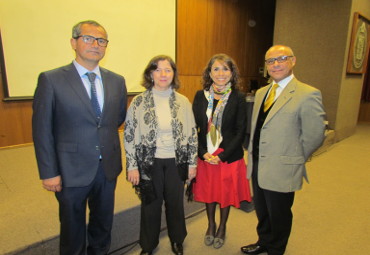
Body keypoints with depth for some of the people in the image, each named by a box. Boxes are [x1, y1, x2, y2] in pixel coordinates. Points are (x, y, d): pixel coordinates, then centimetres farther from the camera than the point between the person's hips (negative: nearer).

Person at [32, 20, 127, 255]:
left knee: (103, 221, 23)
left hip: (108, 167, 4)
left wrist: (105, 136, 5)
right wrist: (48, 173, -10)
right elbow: (42, 130, -9)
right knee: (72, 226, 18)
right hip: (71, 170, -3)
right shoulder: (51, 80, -9)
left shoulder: (117, 81, 2)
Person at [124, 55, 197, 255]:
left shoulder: (183, 102, 0)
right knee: (150, 205, 14)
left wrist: (192, 162, 3)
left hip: (176, 162, 1)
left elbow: (192, 133, 3)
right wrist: (132, 166, -5)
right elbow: (129, 135, -3)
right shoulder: (139, 101, -5)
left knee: (175, 203, 16)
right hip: (149, 162, -1)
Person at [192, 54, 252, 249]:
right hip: (205, 156, 2)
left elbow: (240, 131, -8)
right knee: (208, 191, 18)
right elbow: (194, 127, -1)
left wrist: (222, 155, -14)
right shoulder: (200, 96, -1)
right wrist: (203, 153, -11)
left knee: (226, 193, 14)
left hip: (229, 157, -2)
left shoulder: (238, 98, -7)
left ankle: (222, 228, 40)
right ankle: (211, 225, 44)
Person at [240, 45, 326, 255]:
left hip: (281, 169, -6)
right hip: (257, 165, 7)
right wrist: (252, 156, 9)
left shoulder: (308, 94, -15)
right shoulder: (261, 92, 8)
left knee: (278, 215, 15)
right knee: (262, 211, 24)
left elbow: (315, 136, -14)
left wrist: (294, 159, -5)